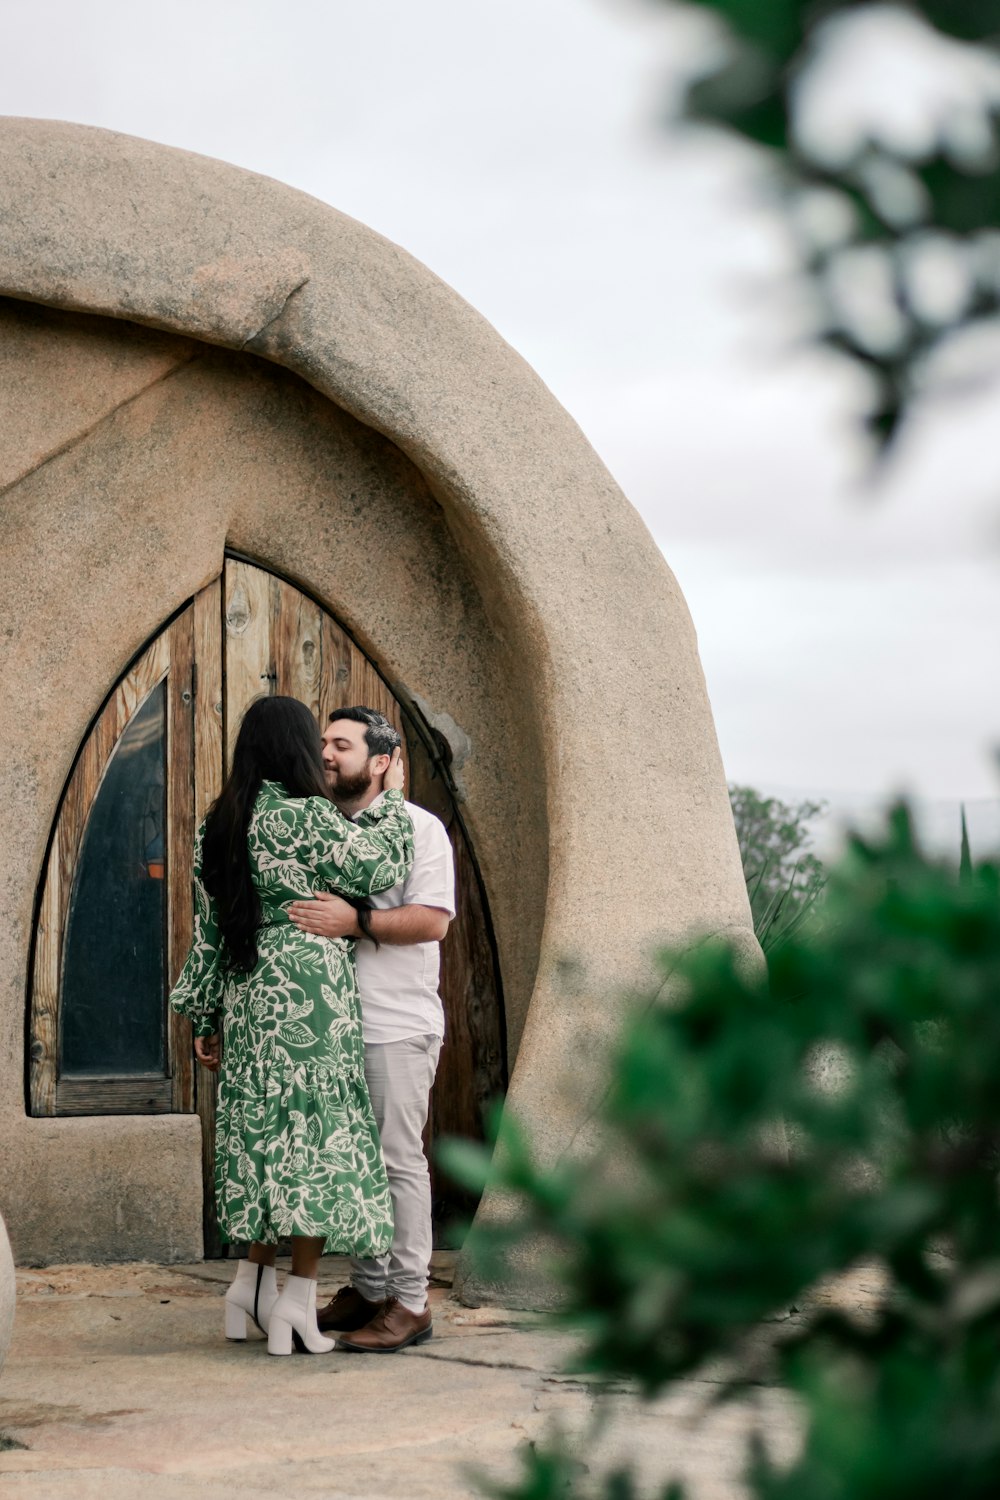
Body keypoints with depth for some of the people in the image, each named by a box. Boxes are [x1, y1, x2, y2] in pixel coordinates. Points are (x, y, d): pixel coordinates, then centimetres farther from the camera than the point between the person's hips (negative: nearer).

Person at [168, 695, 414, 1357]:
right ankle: (299, 1296, -1)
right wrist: (392, 799, 7)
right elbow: (376, 869, -7)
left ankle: (253, 1283, 18)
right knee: (315, 1136, -1)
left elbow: (208, 930, 11)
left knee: (266, 1137, 15)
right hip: (310, 999, -7)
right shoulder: (305, 817, -13)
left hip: (247, 999, 7)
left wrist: (206, 1017, 16)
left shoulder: (220, 825, 9)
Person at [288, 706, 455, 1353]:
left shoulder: (417, 827, -3)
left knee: (398, 1160, -5)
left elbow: (433, 919, -14)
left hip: (395, 1026, -7)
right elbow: (301, 920, 24)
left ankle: (410, 1302, -1)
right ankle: (367, 1288, 20)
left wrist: (353, 922, -23)